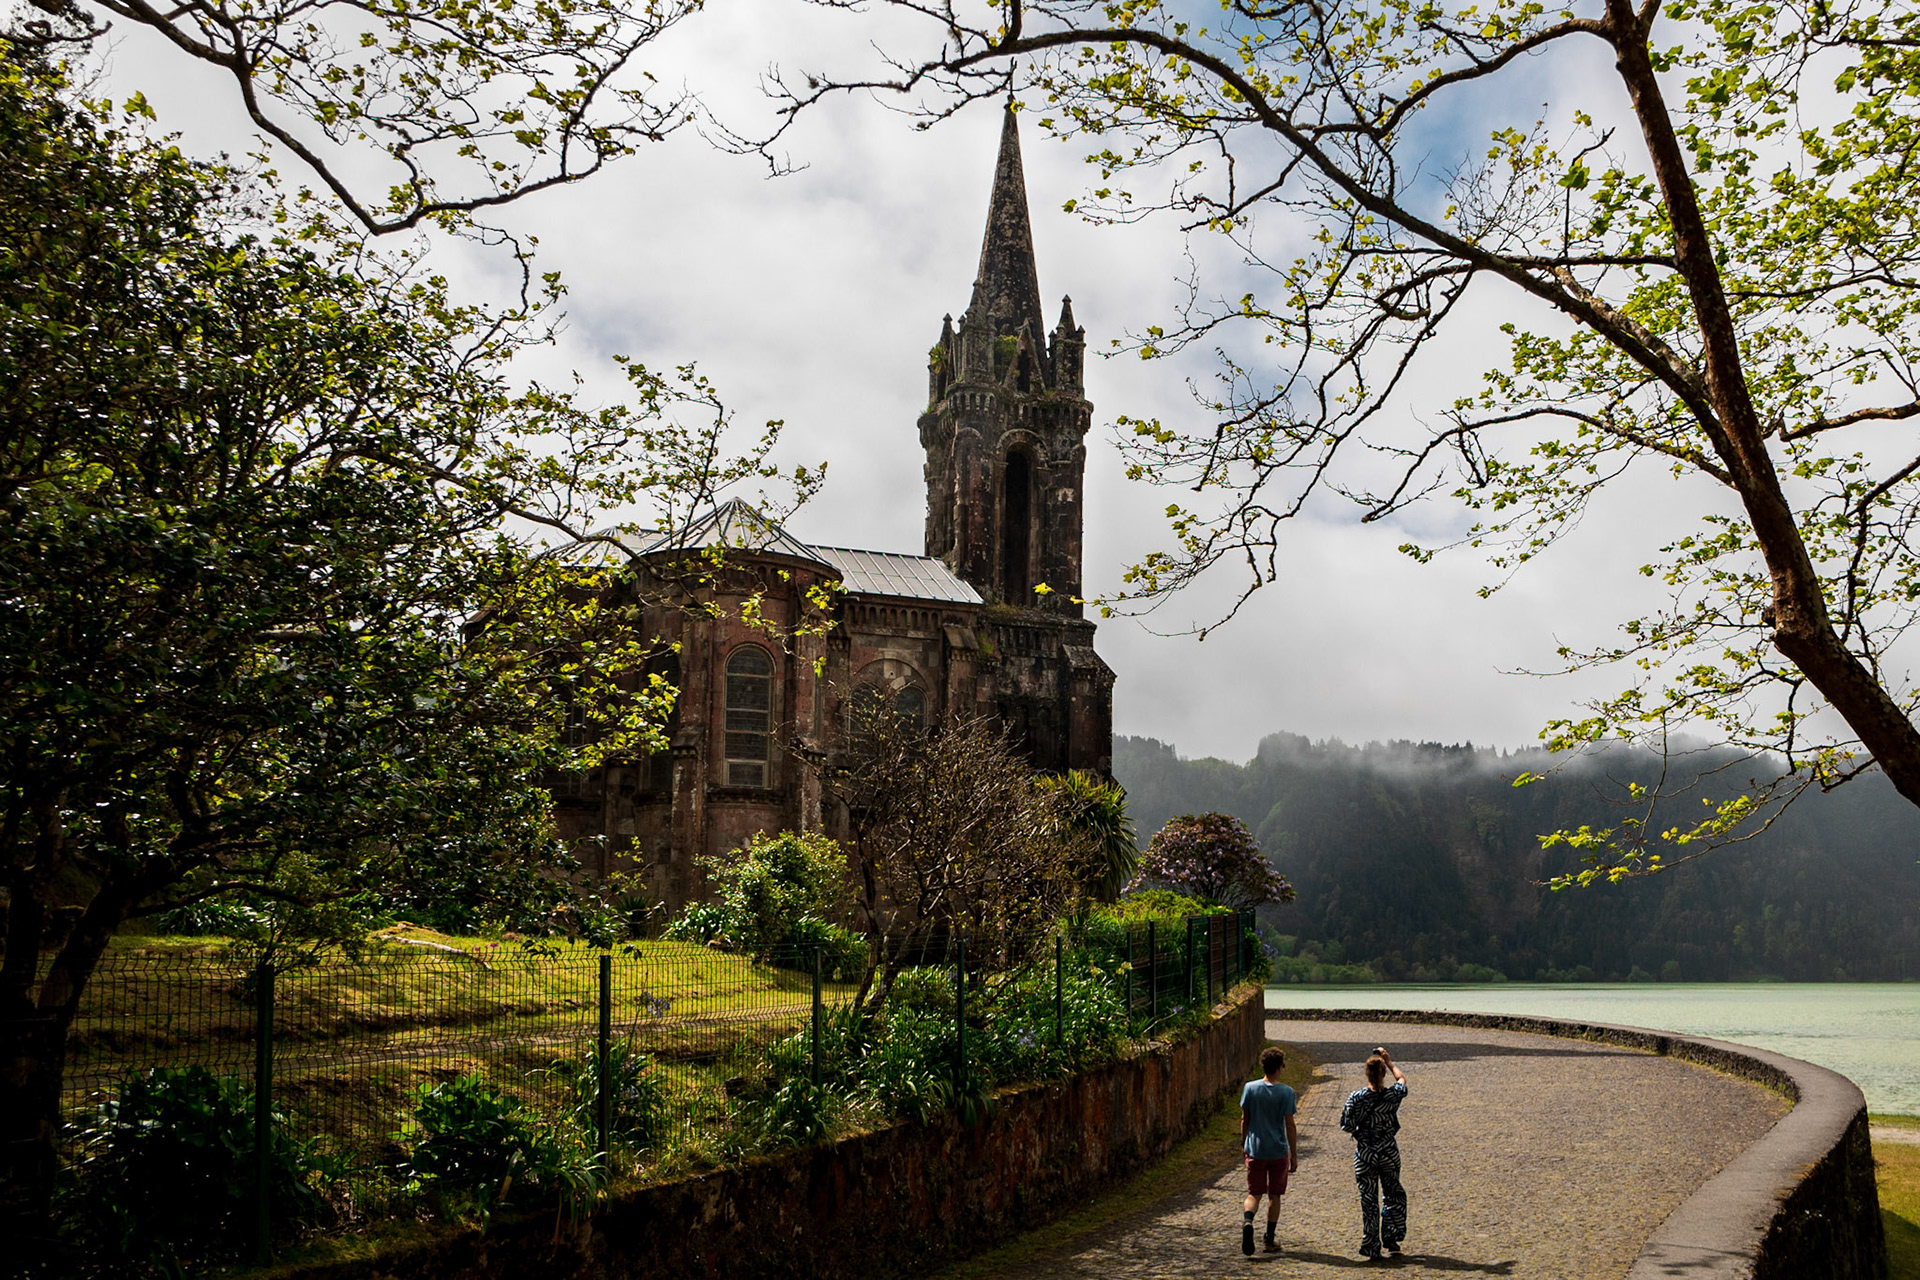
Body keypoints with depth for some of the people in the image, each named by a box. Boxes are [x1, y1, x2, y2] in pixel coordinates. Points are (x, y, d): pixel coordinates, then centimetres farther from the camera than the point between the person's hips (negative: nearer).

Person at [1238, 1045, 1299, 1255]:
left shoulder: (1250, 1088, -2)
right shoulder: (1286, 1092, -10)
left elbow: (1244, 1120, 3)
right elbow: (1289, 1125, -8)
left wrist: (1244, 1144, 17)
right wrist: (1294, 1155, -1)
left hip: (1255, 1151, 1)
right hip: (1279, 1151, -1)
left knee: (1254, 1193, 8)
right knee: (1274, 1195, 12)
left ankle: (1247, 1221, -21)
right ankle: (1270, 1240, 15)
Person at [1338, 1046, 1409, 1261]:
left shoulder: (1355, 1098, -14)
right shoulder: (1393, 1095, -11)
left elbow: (1346, 1126, -10)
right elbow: (1402, 1078, 12)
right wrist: (1390, 1063, 24)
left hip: (1364, 1155, 0)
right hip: (1389, 1152, 1)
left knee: (1368, 1200, 8)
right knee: (1393, 1194, 21)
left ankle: (1371, 1247, 12)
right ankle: (1391, 1239, 18)